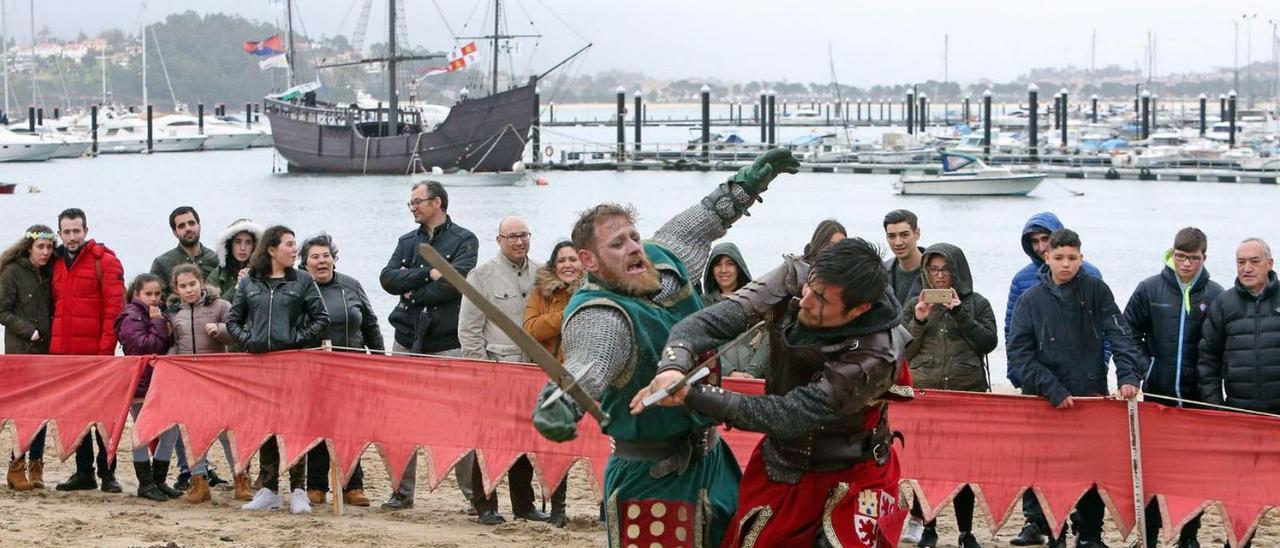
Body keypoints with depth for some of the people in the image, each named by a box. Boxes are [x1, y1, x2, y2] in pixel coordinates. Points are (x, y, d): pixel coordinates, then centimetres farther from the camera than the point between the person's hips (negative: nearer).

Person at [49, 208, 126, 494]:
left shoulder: (104, 260, -4)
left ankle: (108, 473, 3)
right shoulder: (57, 262, 14)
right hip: (64, 352, 6)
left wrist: (106, 346, -16)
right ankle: (83, 472, 14)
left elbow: (114, 306, -9)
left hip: (95, 351, -6)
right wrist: (53, 342, 9)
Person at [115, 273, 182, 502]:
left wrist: (169, 334, -1)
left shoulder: (160, 315, 14)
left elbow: (168, 347, 19)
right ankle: (145, 483, 6)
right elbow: (145, 346, -21)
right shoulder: (132, 318, -9)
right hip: (139, 384, -8)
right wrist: (158, 325, -18)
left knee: (170, 431, 6)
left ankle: (158, 480, 15)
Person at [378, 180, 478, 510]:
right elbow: (388, 278, 0)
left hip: (447, 345, -5)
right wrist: (428, 274, -11)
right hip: (407, 343, 5)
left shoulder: (463, 241, 1)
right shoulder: (408, 242, 16)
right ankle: (403, 491, 12)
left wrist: (414, 292, -6)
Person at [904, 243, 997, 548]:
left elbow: (989, 342, -5)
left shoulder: (977, 303, 7)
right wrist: (918, 321, -7)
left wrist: (960, 314, -12)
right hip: (924, 393, 1)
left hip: (967, 394, -1)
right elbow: (903, 352, 8)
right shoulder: (916, 304, 11)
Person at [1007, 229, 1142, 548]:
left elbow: (1119, 335, -2)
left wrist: (1128, 375, -18)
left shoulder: (1096, 291, 5)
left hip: (1092, 397, 1)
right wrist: (1052, 390, -14)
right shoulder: (1031, 300, 2)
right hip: (1045, 402, 0)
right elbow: (1020, 353, -3)